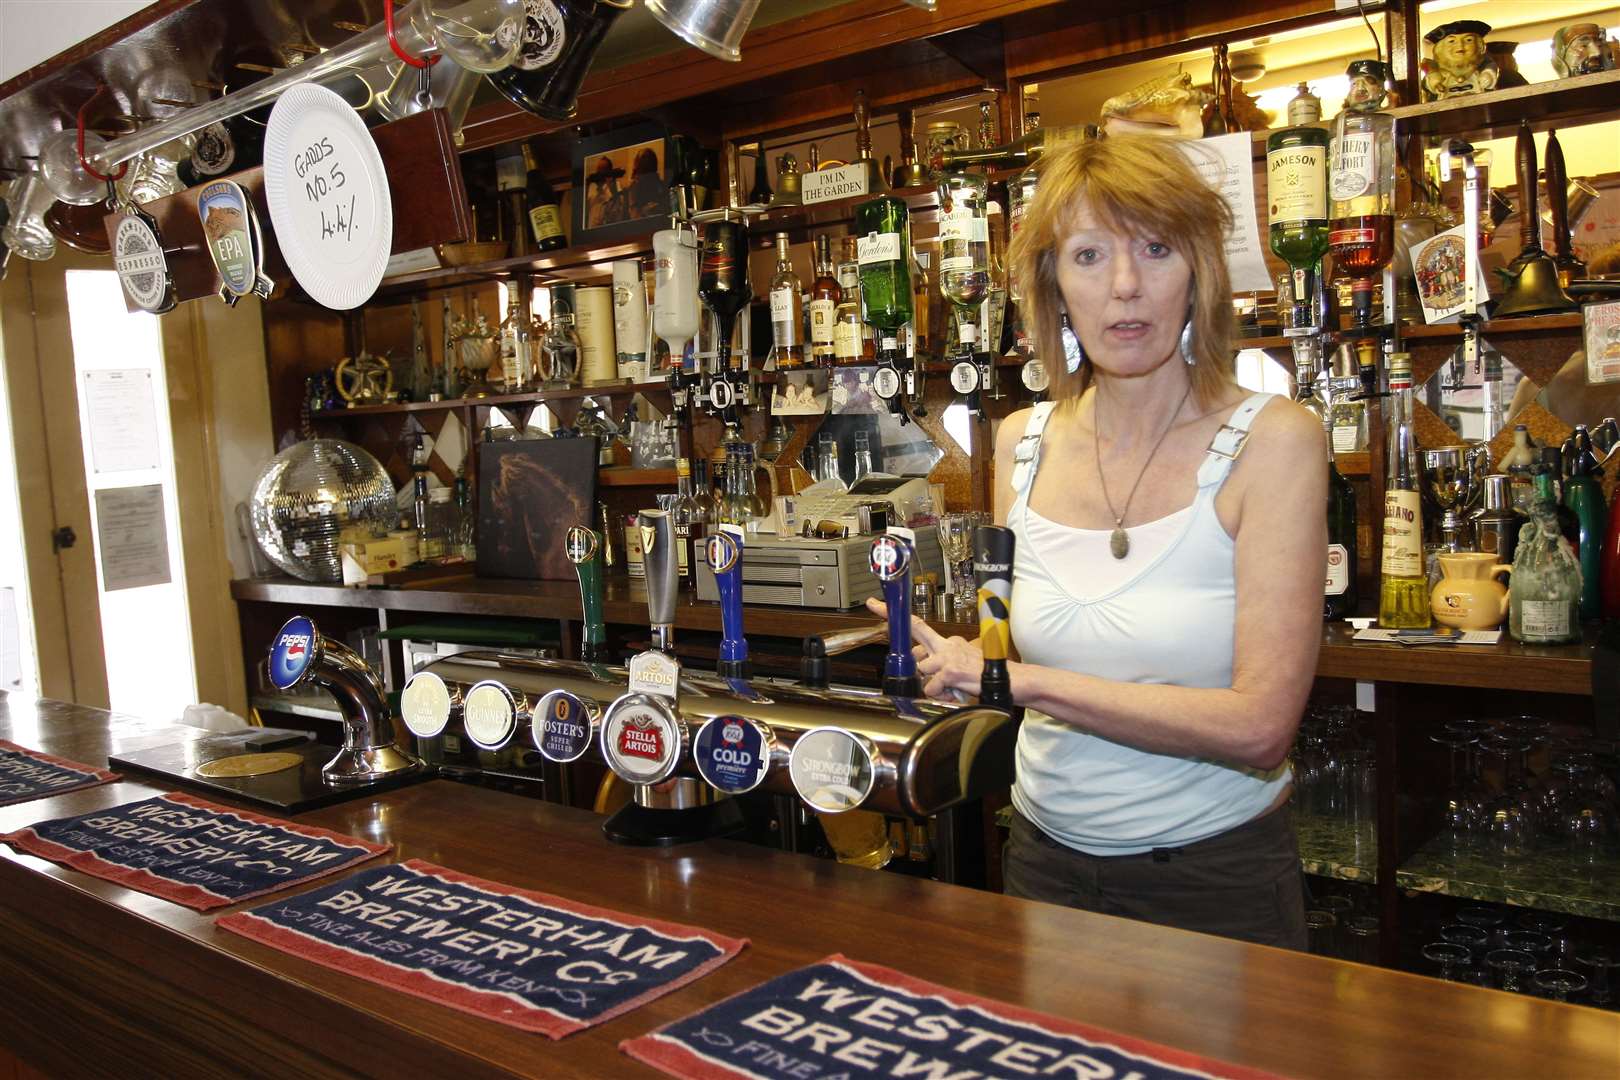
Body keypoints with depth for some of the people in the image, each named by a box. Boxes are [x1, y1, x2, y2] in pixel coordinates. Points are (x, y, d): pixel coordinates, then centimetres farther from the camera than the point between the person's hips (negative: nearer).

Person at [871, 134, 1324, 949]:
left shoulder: (1271, 440, -14)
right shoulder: (1023, 444, -2)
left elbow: (1259, 725, -23)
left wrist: (1024, 680, -22)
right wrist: (958, 662, -5)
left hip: (1215, 878, -4)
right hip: (1047, 860, 4)